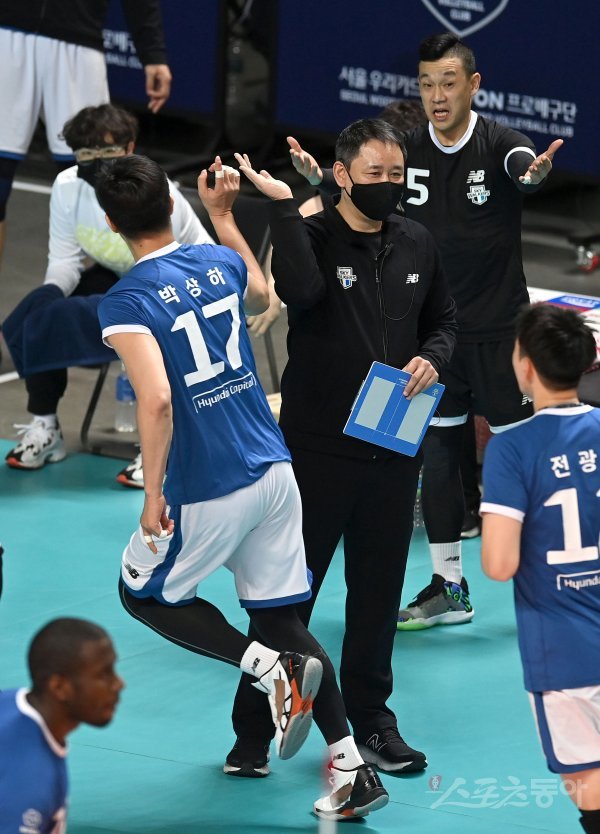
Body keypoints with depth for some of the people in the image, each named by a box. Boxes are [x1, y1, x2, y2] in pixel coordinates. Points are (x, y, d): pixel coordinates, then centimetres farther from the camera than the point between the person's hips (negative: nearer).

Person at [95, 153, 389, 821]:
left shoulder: (125, 303, -16)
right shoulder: (220, 263, 4)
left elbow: (156, 399, -28)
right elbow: (260, 295, 30)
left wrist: (153, 494, -19)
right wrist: (222, 214, 36)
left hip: (206, 491, -6)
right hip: (272, 470, 6)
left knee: (142, 593, 19)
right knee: (281, 618, 15)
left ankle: (271, 666, -2)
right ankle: (350, 768, 8)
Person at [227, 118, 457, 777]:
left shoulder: (416, 244, 6)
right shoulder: (310, 236, -9)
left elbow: (443, 320, 18)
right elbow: (301, 291, -32)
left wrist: (431, 357, -3)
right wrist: (281, 204, -30)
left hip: (394, 449, 5)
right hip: (317, 449, -5)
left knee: (378, 590, 13)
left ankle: (370, 720, 27)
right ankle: (253, 730, 13)